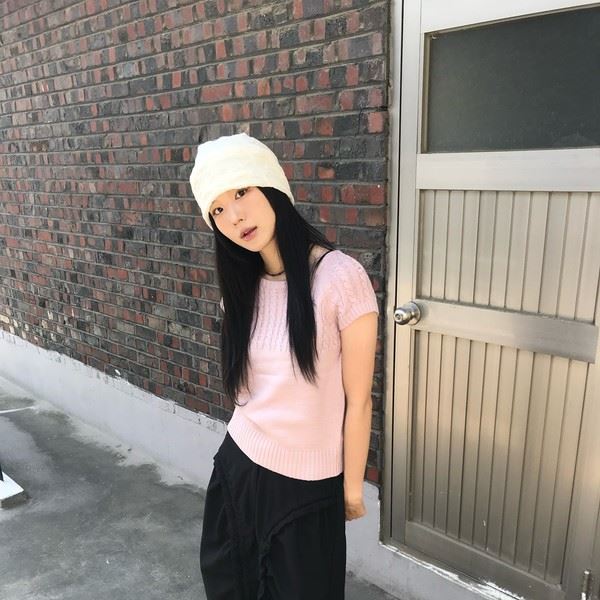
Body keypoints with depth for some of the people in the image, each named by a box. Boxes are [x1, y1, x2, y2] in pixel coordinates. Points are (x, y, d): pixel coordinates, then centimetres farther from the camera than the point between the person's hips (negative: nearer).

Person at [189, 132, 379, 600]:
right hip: (238, 466, 6)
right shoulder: (243, 286, -1)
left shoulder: (341, 277, -21)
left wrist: (352, 488, -5)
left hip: (307, 486, -5)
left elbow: (358, 401, -14)